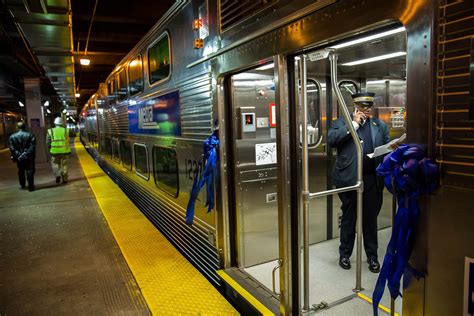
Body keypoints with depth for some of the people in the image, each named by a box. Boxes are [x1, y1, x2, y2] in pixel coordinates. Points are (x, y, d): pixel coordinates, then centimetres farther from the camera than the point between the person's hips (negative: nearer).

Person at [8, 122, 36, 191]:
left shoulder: (12, 136, 0)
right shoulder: (30, 135, -5)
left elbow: (11, 148, -6)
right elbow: (32, 146, -12)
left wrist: (18, 155, -4)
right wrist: (27, 153, -7)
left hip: (19, 158, 2)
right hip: (29, 157, -2)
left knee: (21, 171, 19)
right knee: (29, 171, 1)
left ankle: (22, 185, 31)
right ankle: (30, 186, -2)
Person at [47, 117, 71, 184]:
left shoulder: (50, 131, -2)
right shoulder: (66, 130, -2)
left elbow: (48, 142, -1)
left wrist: (50, 149, 12)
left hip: (55, 151, 0)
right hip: (64, 151, 1)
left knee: (55, 164, 17)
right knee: (64, 165, 10)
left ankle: (57, 175, -3)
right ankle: (65, 179, 13)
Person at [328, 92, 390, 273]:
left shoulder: (380, 125, 13)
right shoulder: (342, 122, 3)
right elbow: (331, 140, -15)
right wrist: (354, 124, -13)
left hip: (373, 180, 3)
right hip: (349, 178, -2)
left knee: (371, 219, 12)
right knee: (348, 218, 10)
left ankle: (372, 256, 28)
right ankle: (345, 254, 26)